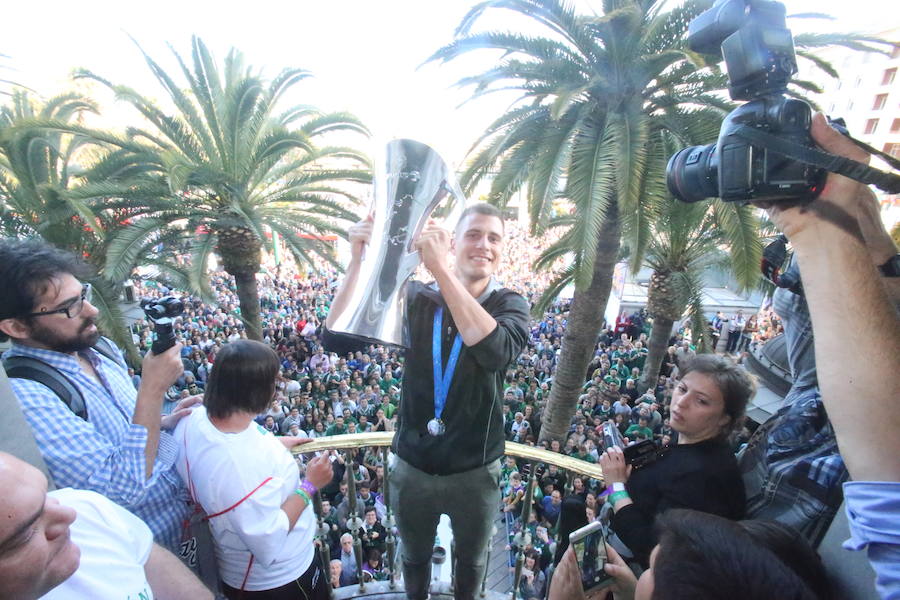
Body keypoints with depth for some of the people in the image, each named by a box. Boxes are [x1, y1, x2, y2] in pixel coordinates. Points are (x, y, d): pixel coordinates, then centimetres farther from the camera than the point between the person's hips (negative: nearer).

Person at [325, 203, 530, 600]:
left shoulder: (510, 305, -12)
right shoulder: (416, 298, -11)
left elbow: (496, 351, -36)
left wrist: (440, 268, -39)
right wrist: (357, 260, -32)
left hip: (474, 472, 0)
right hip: (413, 467, 1)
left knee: (471, 560, 28)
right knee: (414, 557, 28)